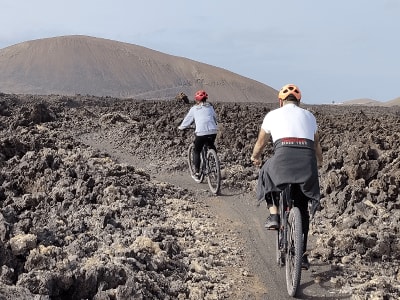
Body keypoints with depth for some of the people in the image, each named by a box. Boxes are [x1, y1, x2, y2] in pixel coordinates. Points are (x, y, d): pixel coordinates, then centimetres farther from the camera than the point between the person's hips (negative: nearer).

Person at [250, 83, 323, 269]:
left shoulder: (273, 115, 20)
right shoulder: (309, 116, 27)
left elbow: (261, 143, 31)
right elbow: (316, 145, 39)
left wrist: (255, 158, 52)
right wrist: (319, 162, 60)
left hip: (284, 155, -3)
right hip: (307, 160, 3)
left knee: (267, 175, 32)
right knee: (302, 210, 16)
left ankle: (273, 215, 18)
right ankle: (301, 255, 19)